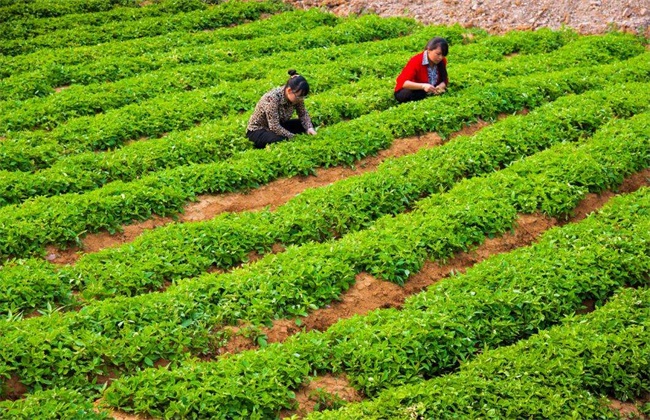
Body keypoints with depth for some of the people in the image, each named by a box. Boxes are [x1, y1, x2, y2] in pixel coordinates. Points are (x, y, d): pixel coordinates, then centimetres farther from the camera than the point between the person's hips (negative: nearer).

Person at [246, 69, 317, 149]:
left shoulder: (296, 96, -14)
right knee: (281, 140, -35)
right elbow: (274, 127, -34)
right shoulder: (272, 98, -33)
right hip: (258, 130, -7)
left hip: (279, 126, 7)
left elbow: (303, 114, -1)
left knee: (305, 125, -8)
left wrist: (310, 128, -20)